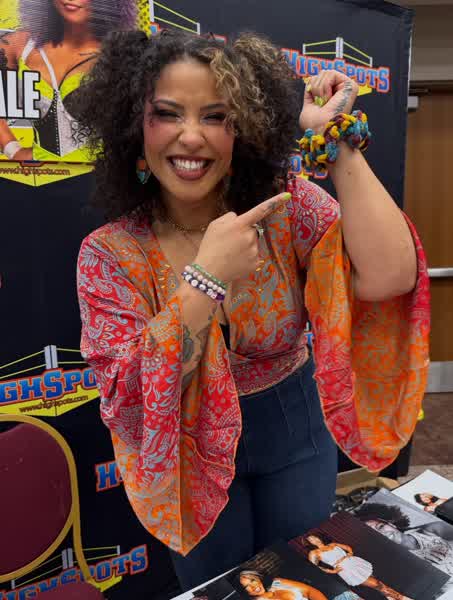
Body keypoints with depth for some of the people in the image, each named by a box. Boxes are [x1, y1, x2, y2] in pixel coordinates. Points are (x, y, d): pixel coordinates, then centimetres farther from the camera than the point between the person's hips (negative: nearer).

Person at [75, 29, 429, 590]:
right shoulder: (109, 252, -17)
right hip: (190, 451, 0)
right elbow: (130, 397, -25)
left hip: (296, 434, 2)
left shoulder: (290, 206, -16)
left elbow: (389, 277, -30)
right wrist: (208, 274, -34)